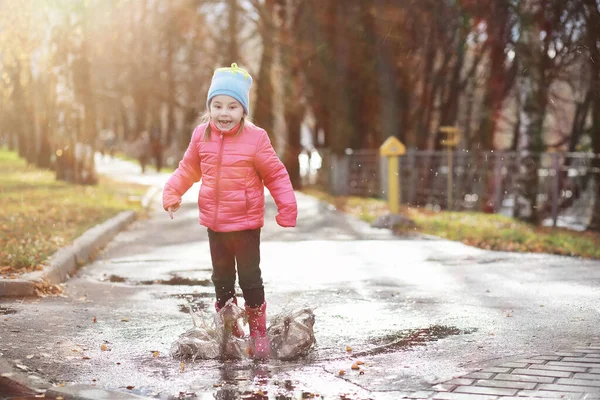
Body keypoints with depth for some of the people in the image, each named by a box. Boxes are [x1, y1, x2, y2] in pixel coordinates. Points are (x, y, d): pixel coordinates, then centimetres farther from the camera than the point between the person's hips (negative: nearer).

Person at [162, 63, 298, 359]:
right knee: (222, 278, 15)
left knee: (250, 277, 2)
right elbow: (188, 168, 12)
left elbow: (275, 174, -8)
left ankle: (258, 332, 17)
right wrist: (172, 192, 2)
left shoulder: (255, 138, -14)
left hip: (246, 222, -4)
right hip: (214, 222, 4)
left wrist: (287, 206, -14)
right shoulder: (202, 136, -2)